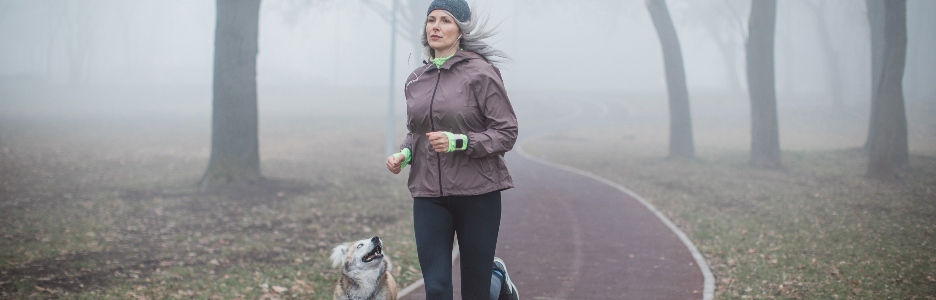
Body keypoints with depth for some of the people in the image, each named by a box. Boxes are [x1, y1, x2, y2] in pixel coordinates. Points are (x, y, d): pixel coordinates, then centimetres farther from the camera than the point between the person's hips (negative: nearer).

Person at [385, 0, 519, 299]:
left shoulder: (481, 73, -8)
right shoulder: (416, 80, 8)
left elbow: (506, 133, -9)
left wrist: (459, 142, -23)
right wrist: (404, 154, 0)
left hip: (477, 192, -4)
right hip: (429, 195, 4)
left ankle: (497, 275, 42)